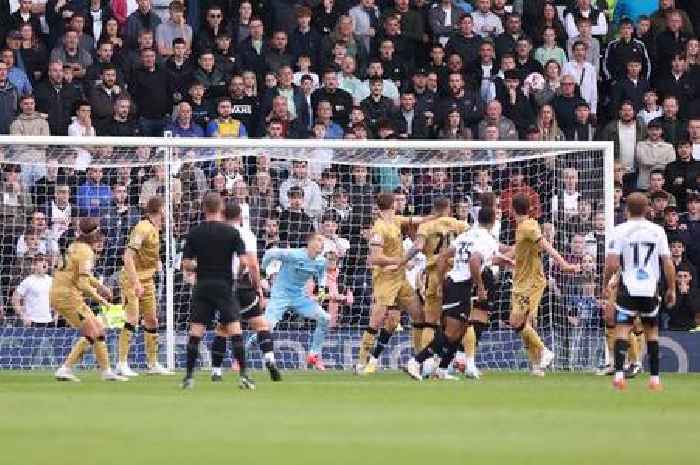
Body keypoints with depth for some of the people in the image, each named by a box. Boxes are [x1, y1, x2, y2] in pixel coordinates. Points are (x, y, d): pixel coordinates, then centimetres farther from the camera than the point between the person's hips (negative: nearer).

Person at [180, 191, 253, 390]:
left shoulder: (194, 232, 1)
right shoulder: (230, 232, -5)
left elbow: (186, 264, -1)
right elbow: (244, 260, -10)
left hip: (202, 287, 2)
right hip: (224, 286, -2)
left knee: (195, 332, 4)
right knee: (235, 330, -1)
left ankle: (189, 376, 2)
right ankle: (243, 375, -8)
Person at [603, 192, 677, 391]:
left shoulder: (620, 231, -5)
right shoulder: (657, 231, 2)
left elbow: (612, 264, -10)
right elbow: (668, 264, 1)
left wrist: (605, 283, 6)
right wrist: (671, 289, 12)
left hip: (628, 290, -2)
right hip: (651, 289, 2)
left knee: (622, 330, -2)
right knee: (652, 332, 14)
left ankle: (619, 373, -18)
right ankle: (654, 378, 13)